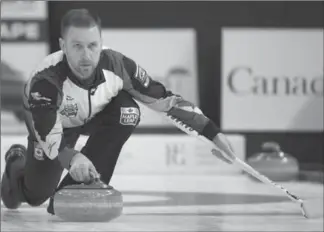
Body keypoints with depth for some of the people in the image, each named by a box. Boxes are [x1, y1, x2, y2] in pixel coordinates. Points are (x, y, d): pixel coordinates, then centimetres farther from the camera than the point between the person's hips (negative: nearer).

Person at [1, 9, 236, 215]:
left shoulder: (116, 65, -34)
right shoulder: (45, 80, -42)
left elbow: (163, 98, -24)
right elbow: (48, 134, -48)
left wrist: (213, 133, -24)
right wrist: (71, 158, -71)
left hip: (96, 115, 2)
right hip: (53, 121, -2)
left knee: (127, 111, -30)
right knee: (37, 195, -4)